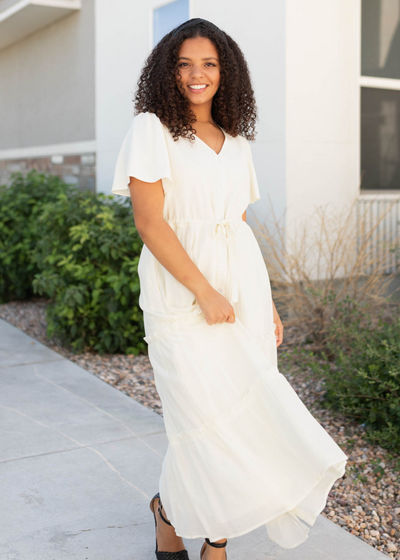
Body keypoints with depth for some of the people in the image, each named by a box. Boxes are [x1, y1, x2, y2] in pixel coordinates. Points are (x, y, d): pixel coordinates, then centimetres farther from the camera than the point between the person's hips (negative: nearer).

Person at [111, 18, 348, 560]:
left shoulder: (236, 140, 15)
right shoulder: (151, 130, -2)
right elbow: (150, 221, -11)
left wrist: (268, 303, 12)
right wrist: (205, 291, -15)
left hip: (243, 288, 5)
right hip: (181, 293, -5)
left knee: (242, 415, 4)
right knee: (206, 419, -5)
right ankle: (169, 510, 27)